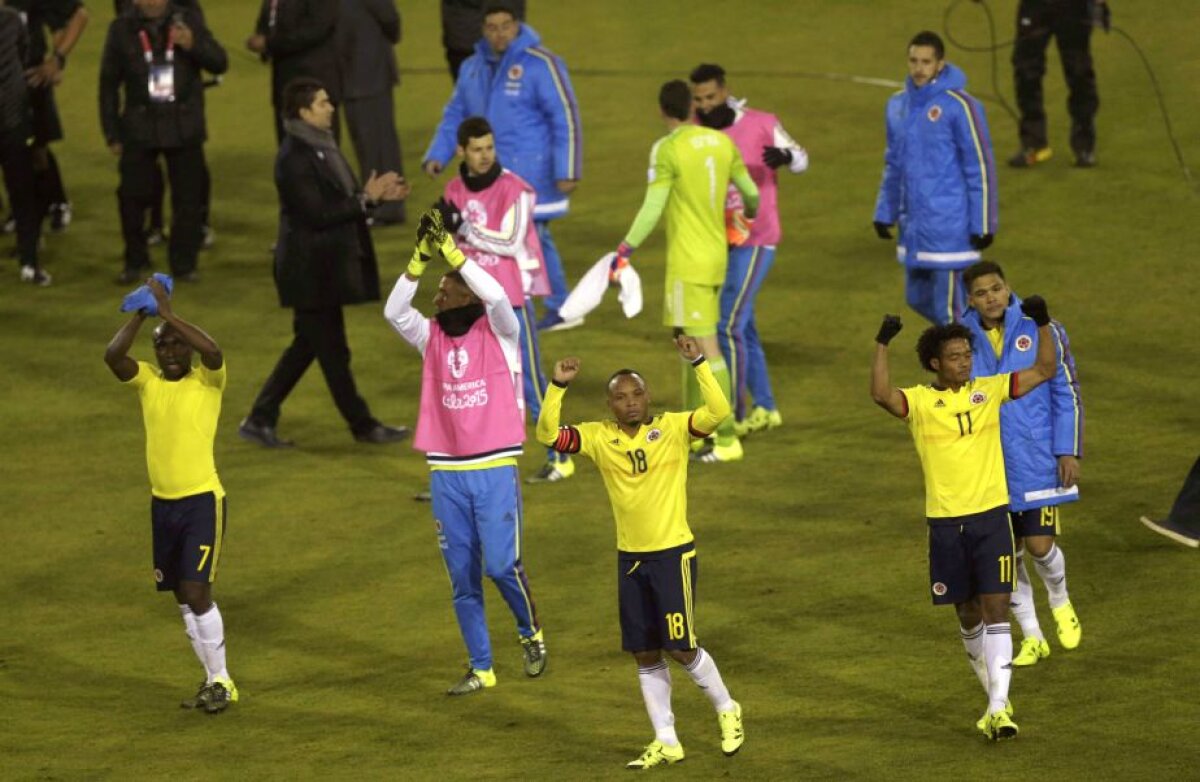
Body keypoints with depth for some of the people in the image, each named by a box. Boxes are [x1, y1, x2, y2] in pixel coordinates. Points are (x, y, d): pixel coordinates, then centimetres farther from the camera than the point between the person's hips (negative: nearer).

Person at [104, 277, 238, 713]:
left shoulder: (207, 381, -6)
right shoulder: (147, 380, 5)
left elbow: (212, 351, -28)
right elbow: (112, 356, -12)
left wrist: (168, 313, -25)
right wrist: (141, 315, -15)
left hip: (202, 500, -5)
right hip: (163, 501, 5)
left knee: (196, 591, -12)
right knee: (184, 597, 10)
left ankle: (222, 682, 0)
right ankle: (212, 680, 20)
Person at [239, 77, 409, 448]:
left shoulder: (320, 147, 9)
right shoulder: (295, 157, -20)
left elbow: (338, 201, 15)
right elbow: (318, 214, -23)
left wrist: (376, 194, 2)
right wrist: (366, 198, -20)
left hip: (326, 266, 10)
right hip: (311, 271, -10)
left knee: (309, 344, 15)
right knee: (333, 350, 4)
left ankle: (260, 420, 19)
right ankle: (362, 425, 15)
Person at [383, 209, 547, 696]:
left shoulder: (498, 333, -3)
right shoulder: (432, 337, 6)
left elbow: (496, 296, -23)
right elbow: (394, 311, -11)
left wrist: (451, 251, -23)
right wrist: (420, 258, -20)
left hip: (495, 470, -4)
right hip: (446, 472, 4)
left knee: (502, 564, -10)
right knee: (462, 576, 6)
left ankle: (531, 633, 17)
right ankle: (480, 668, 15)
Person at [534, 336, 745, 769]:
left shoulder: (673, 428, -9)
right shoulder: (599, 437, 0)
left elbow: (718, 411, -23)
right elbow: (548, 434, -8)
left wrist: (698, 363, -30)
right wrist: (558, 387, -19)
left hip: (673, 553, -4)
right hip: (630, 556, 4)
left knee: (681, 648, -4)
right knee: (645, 654, 8)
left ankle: (726, 709, 22)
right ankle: (666, 742, 18)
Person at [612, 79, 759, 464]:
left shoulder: (668, 149, -13)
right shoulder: (721, 142, 6)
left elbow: (652, 209, -18)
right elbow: (750, 193, 14)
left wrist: (625, 250, -13)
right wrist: (749, 213, 37)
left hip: (688, 261, -8)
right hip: (716, 255, 8)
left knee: (705, 345, -8)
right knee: (688, 337, 19)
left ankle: (727, 439, -11)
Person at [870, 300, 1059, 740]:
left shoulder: (989, 390, 4)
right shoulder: (920, 402, -4)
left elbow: (1045, 370, 7)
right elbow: (881, 394, -24)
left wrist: (1042, 324, -6)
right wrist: (882, 345, -31)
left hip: (991, 515, 0)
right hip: (945, 522, 0)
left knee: (995, 608, -10)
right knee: (968, 613, 11)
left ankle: (999, 707, -14)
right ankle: (994, 696, 29)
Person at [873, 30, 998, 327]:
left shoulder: (959, 106, -12)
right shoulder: (898, 105, 8)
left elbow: (980, 167, -11)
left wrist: (983, 225, -12)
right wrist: (884, 212, 14)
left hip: (949, 227, -7)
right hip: (913, 225, 7)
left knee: (949, 307, -4)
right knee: (919, 298, 15)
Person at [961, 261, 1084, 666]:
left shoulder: (1043, 331, -6)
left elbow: (1067, 392, -1)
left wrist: (1069, 451, -6)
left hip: (1036, 461, -2)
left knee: (1040, 544, -7)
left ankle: (1060, 602, 26)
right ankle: (1032, 638, 21)